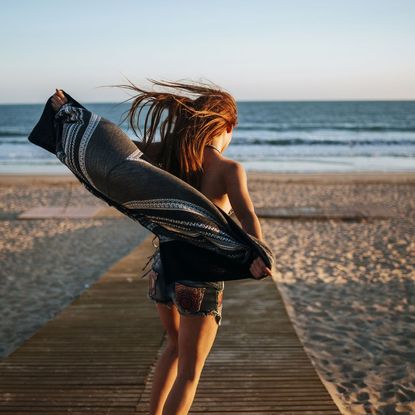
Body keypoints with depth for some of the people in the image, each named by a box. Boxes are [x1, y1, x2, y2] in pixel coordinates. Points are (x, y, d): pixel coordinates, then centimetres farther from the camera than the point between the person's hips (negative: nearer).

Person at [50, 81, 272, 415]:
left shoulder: (168, 153, -1)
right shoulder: (229, 169, -13)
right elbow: (247, 216, -31)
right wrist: (259, 256, -45)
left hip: (162, 268, 6)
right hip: (200, 278, -5)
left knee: (176, 346, 31)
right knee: (189, 373, 11)